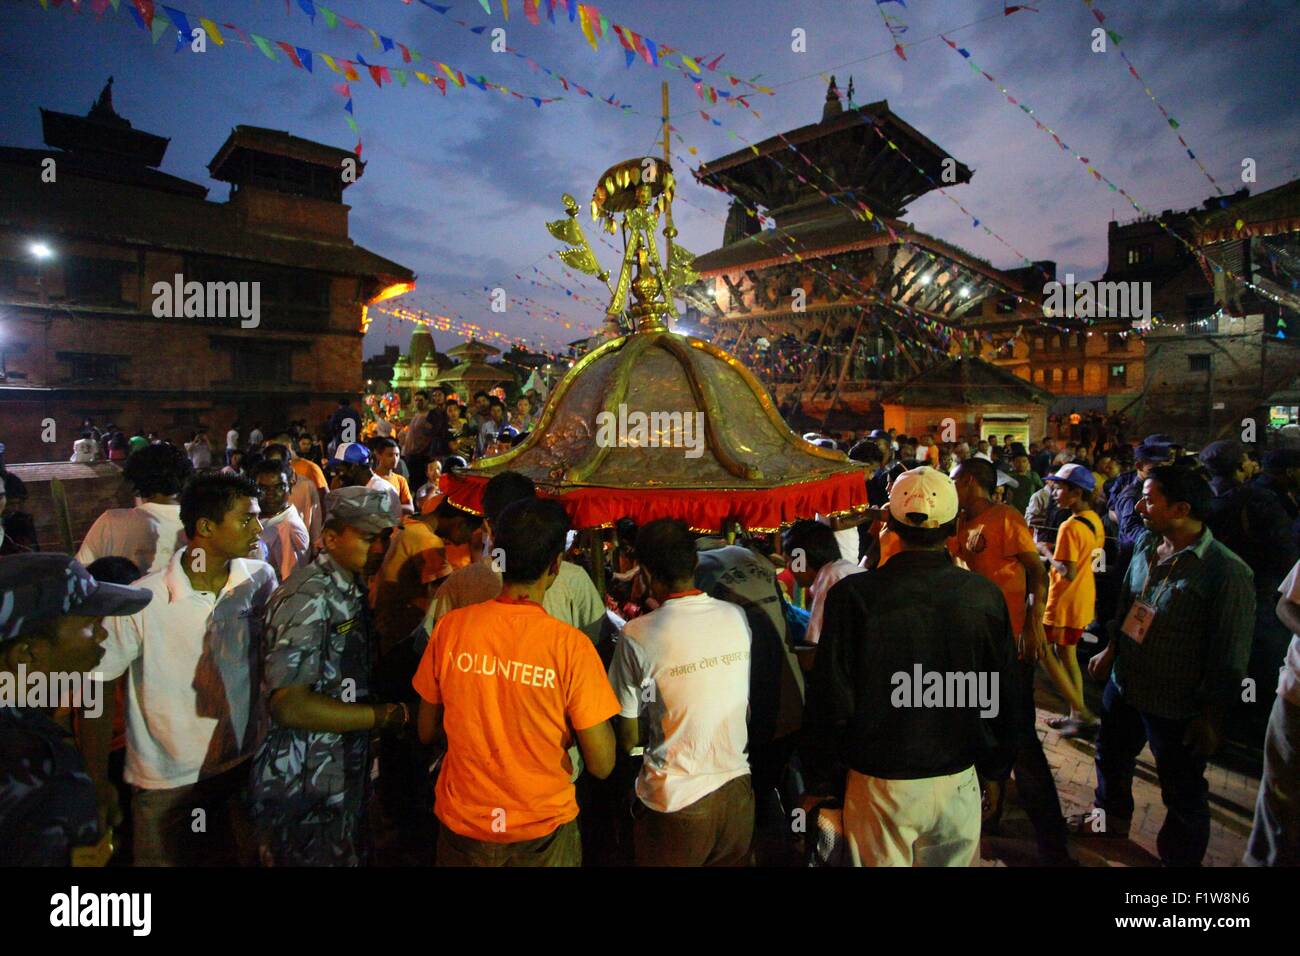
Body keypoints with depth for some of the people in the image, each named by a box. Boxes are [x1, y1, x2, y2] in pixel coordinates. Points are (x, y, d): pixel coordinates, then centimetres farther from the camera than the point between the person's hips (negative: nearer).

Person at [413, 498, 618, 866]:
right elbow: (601, 765, -16)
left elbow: (427, 732, 0)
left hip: (462, 825, 2)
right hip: (542, 835, -2)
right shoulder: (571, 645, -23)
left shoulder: (450, 627, -14)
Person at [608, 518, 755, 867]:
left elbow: (628, 739, -8)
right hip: (737, 790, 4)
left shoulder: (637, 636, -17)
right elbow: (745, 705, 7)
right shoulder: (736, 617, -6)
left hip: (676, 802, -3)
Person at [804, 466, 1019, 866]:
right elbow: (1004, 695, 2)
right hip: (958, 783, 3)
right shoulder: (985, 596, -10)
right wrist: (996, 766, 18)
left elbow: (831, 698, -13)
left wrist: (821, 774, 2)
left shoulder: (853, 595, -18)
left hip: (880, 784, -2)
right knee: (954, 860, 22)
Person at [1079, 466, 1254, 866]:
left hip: (1177, 706, -7)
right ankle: (1112, 818, 53)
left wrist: (1210, 716, -14)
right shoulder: (1147, 544, -2)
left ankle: (1179, 858, 36)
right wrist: (1110, 650, 15)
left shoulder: (1227, 571, -24)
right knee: (1111, 757, 27)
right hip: (1124, 684, 7)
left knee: (1183, 795, 13)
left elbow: (1230, 655, -19)